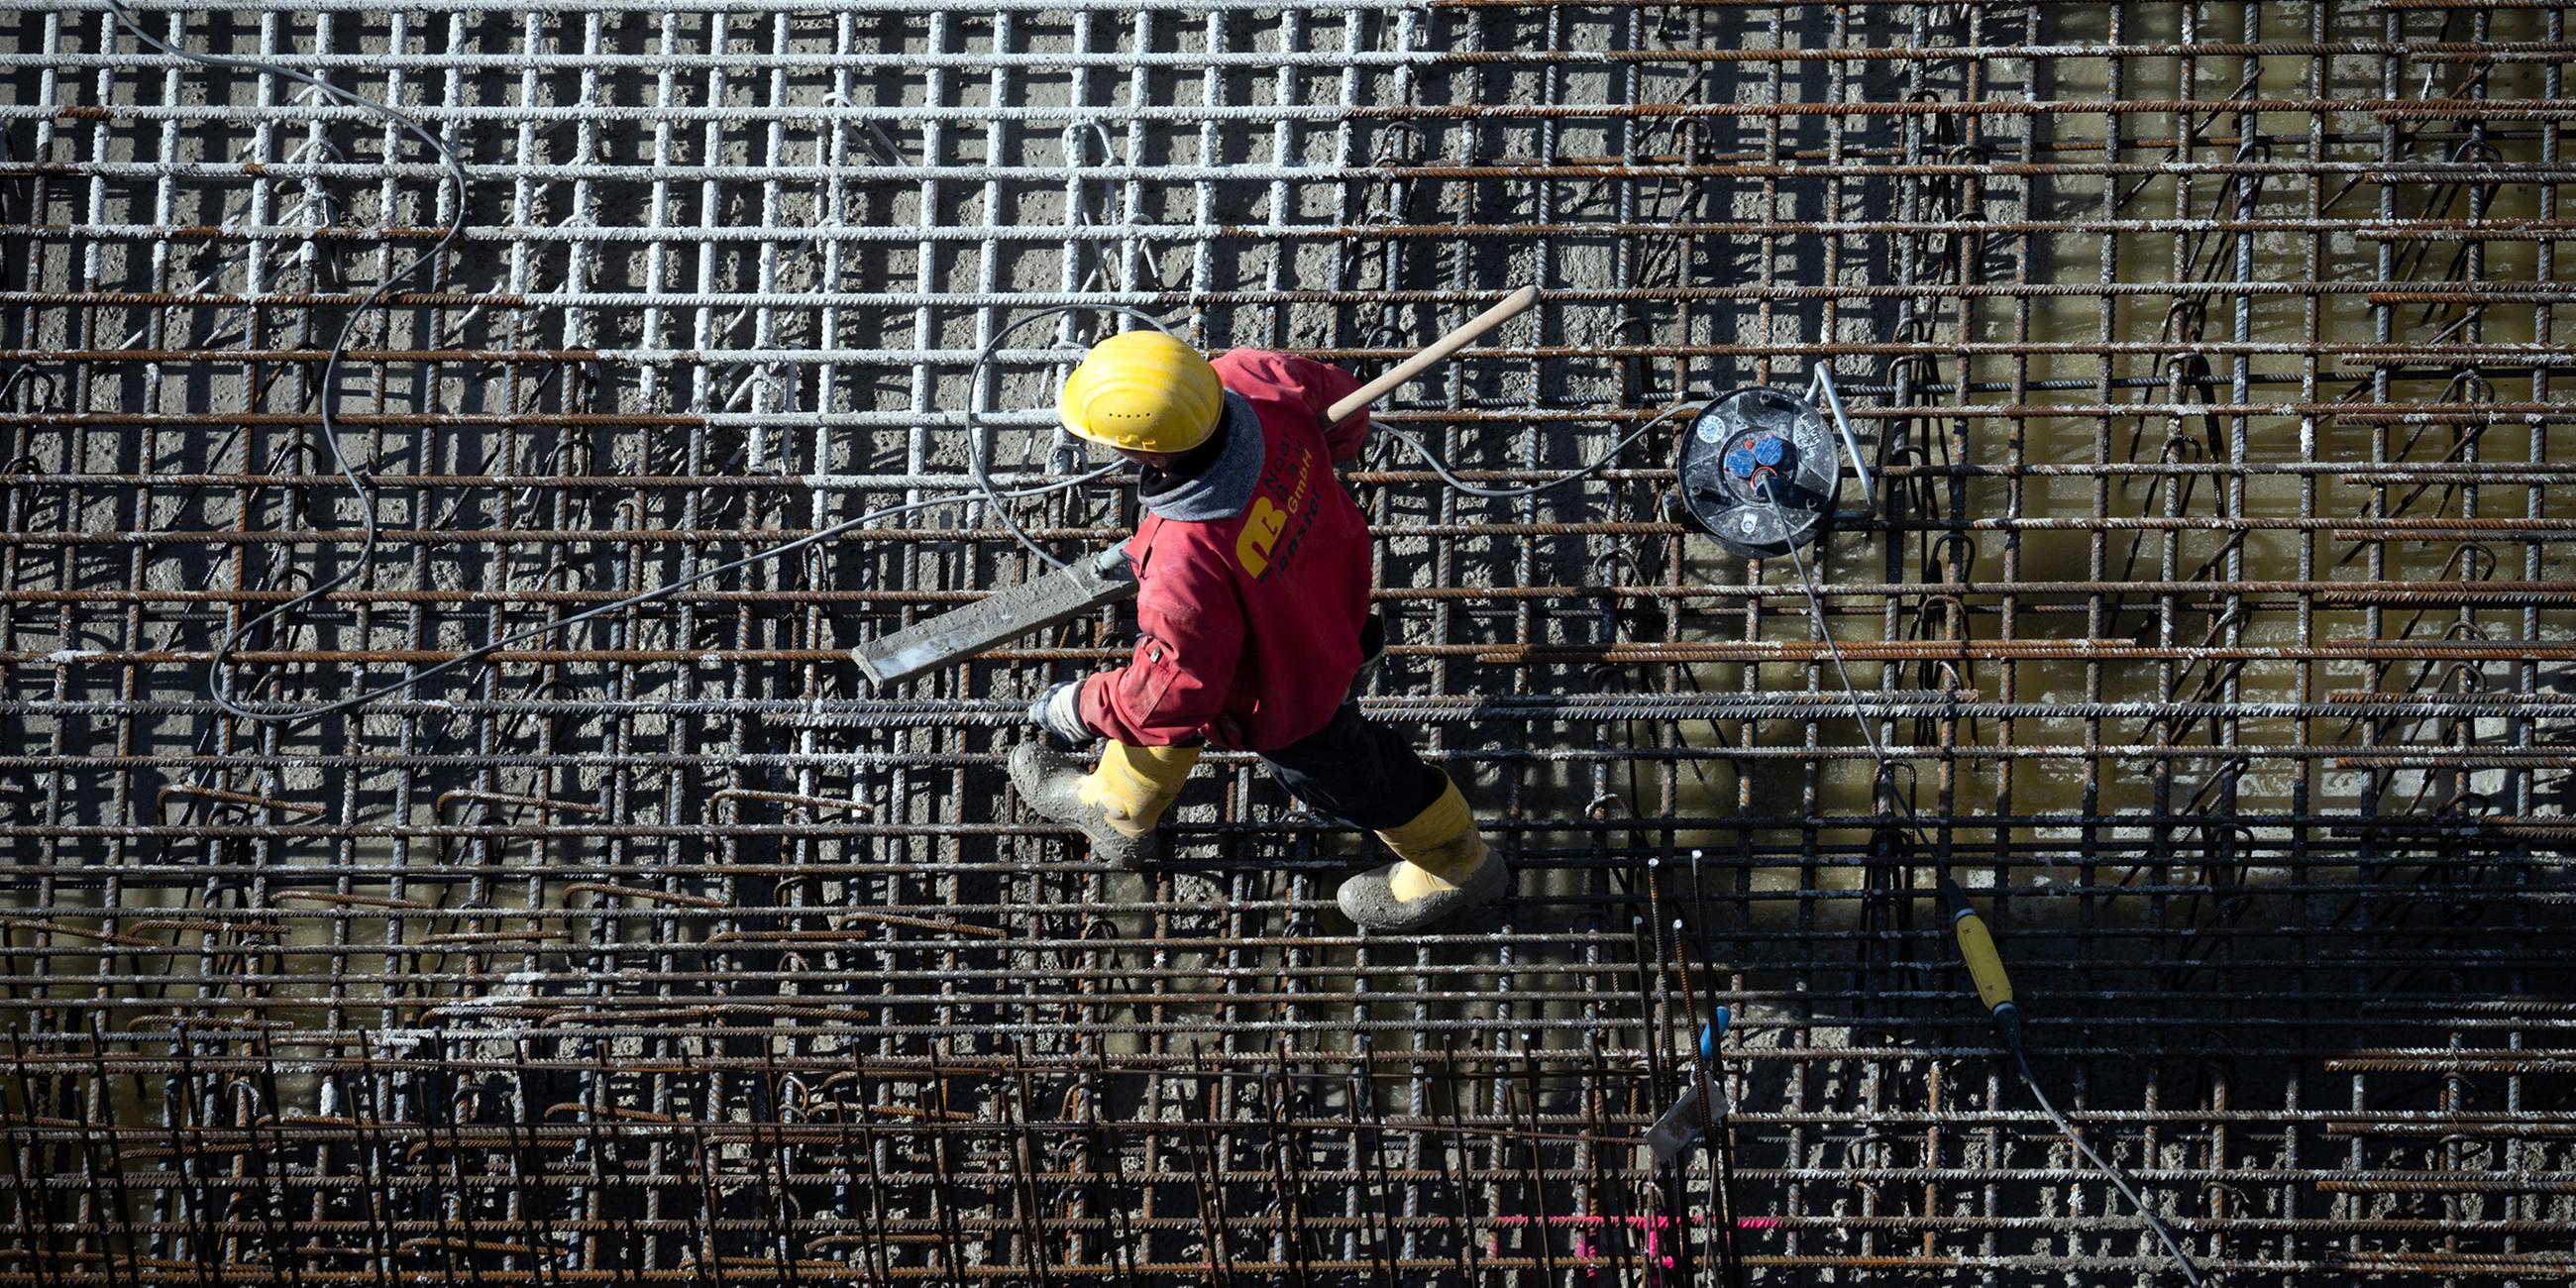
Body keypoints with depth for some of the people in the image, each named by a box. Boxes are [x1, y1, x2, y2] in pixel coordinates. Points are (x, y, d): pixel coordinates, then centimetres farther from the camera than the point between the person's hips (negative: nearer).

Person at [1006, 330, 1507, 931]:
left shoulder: (1187, 560, -48)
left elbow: (1176, 695, -32)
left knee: (1336, 767, 25)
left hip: (1287, 689, -6)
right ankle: (1116, 809, 59)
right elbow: (1340, 407, -8)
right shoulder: (1254, 380, -32)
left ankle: (1455, 862, 54)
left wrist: (1077, 710, -14)